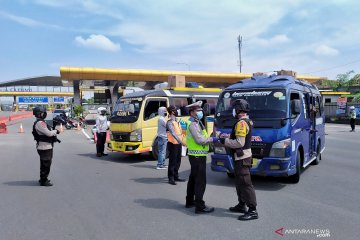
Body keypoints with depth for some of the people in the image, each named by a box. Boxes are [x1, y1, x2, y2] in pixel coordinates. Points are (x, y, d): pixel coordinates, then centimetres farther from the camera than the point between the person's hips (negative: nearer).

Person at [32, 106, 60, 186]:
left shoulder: (41, 122, 15)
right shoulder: (39, 123, -19)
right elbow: (48, 133, -24)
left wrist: (54, 138, 10)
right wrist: (56, 131, -6)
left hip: (46, 147, 11)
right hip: (45, 147, -11)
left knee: (44, 164, 21)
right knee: (46, 164, -3)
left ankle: (43, 179, 34)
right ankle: (44, 181, 7)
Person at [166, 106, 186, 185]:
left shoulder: (176, 121, 13)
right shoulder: (170, 122, -16)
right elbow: (173, 133, -29)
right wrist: (181, 141, -38)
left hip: (178, 144, 9)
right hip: (173, 144, -9)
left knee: (178, 161, 15)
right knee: (172, 161, -2)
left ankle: (176, 176, 26)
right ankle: (171, 178, 7)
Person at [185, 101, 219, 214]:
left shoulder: (196, 123, 16)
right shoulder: (193, 124, -17)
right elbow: (199, 140, -23)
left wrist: (210, 139, 6)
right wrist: (212, 139, -16)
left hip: (195, 155, 11)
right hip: (198, 156, -11)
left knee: (193, 179, 18)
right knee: (200, 181, -7)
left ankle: (190, 201, 30)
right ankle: (199, 206, -2)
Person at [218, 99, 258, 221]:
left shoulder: (241, 123, -19)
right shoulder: (247, 121, 14)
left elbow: (239, 143, -25)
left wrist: (225, 141, -13)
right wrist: (228, 139, 12)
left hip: (242, 158, -11)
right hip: (244, 156, 11)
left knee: (246, 184, -7)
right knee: (240, 182, 19)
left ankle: (253, 211, -2)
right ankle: (241, 205, 29)